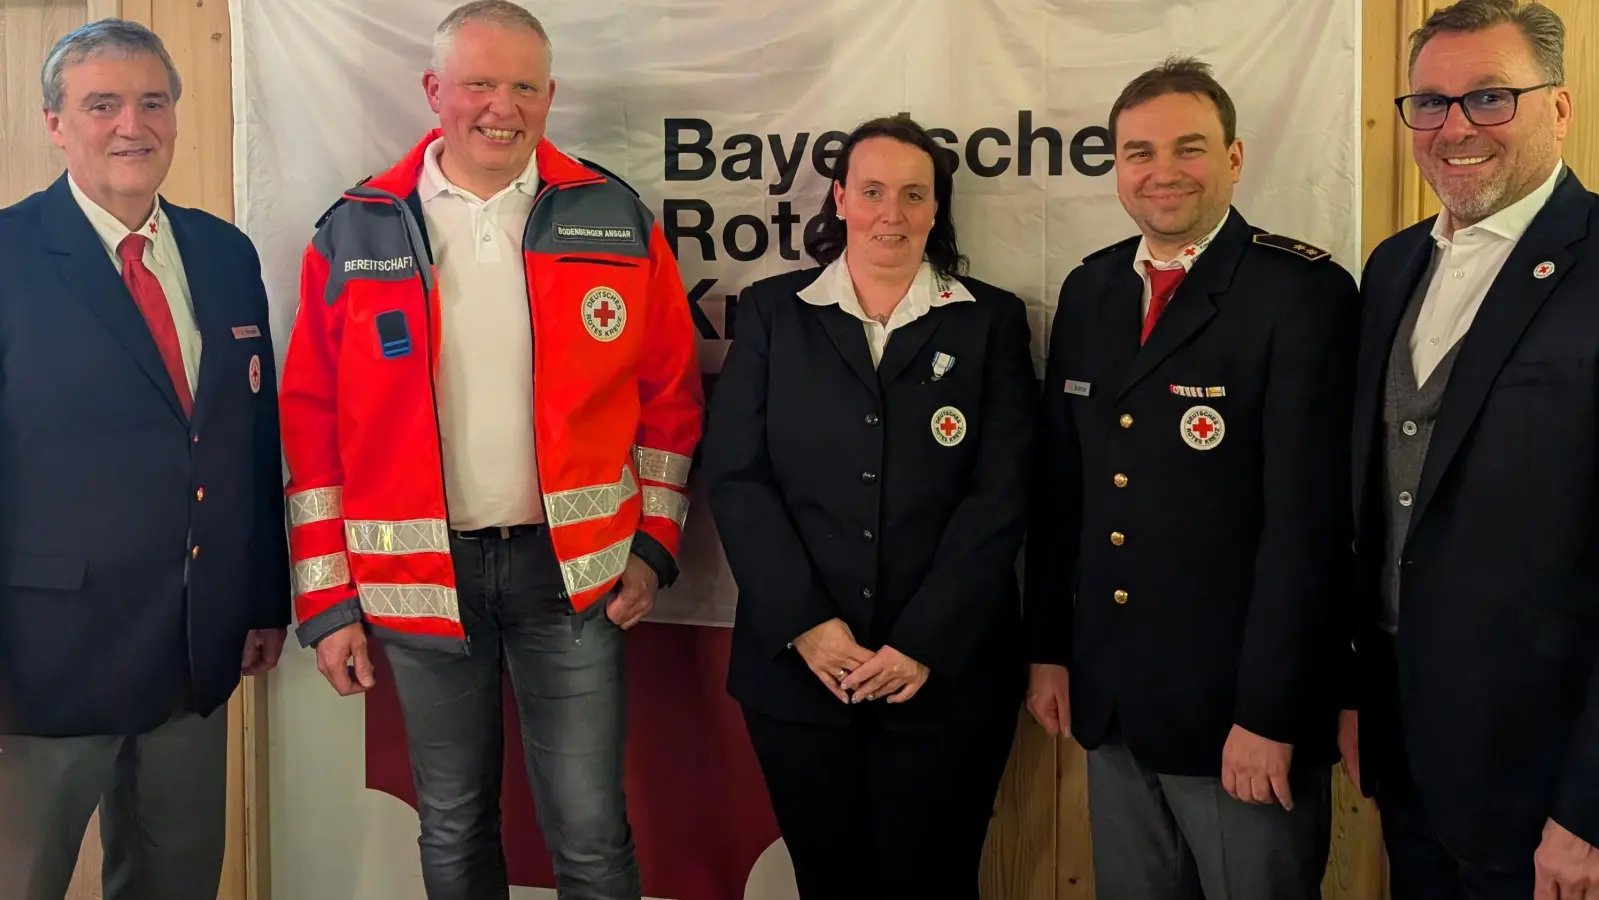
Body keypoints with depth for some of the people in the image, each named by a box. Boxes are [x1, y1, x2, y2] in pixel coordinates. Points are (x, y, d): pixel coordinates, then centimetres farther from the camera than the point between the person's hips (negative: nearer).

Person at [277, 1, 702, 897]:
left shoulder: (616, 220, -1)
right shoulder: (356, 234, 0)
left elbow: (671, 392, 6)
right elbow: (313, 421, 2)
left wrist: (654, 542, 1)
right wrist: (326, 599, 0)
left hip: (572, 568, -1)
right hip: (420, 576, 1)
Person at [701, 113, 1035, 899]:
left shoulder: (990, 321, 3)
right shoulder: (773, 312, 5)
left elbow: (1001, 496, -4)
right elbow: (735, 478, -2)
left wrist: (923, 643, -12)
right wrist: (804, 624, -11)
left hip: (945, 672, 0)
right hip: (796, 666, 1)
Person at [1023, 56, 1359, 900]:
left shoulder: (1303, 291, -12)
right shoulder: (1090, 290, 7)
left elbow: (1307, 514, -17)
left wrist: (1267, 712, -18)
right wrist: (1049, 647, 9)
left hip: (1238, 704, -5)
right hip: (1109, 697, 6)